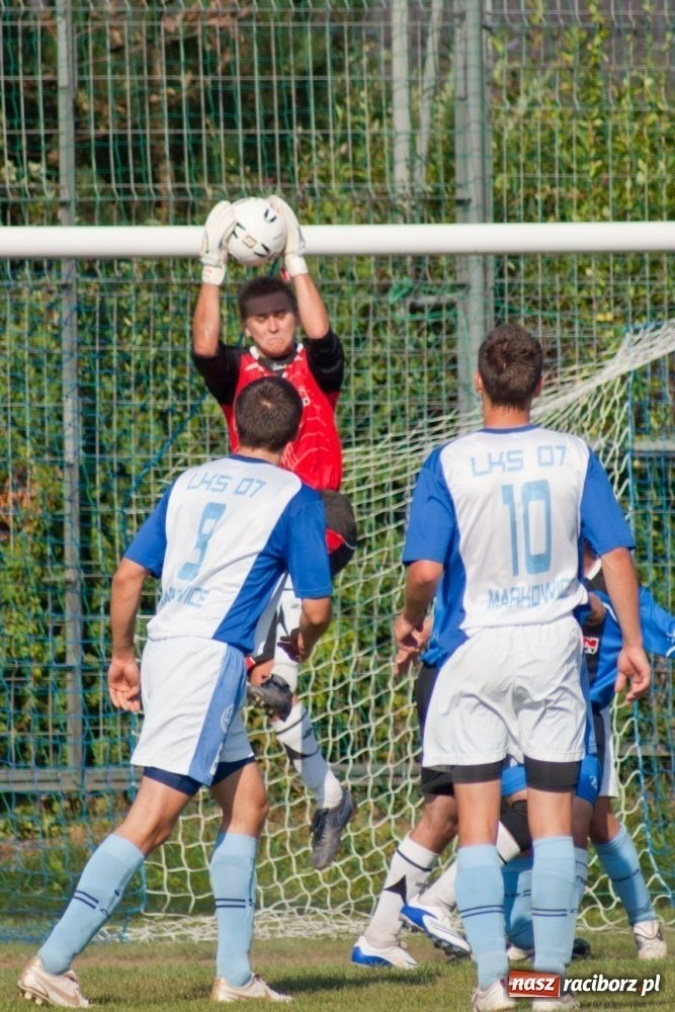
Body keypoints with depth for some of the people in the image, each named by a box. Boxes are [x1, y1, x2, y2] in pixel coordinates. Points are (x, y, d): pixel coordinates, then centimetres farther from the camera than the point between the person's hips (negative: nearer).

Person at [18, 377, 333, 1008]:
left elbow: (128, 574, 13)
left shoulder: (190, 483, 17)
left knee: (246, 801, 17)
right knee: (153, 816, -11)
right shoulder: (294, 498, 1)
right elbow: (316, 607, 0)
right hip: (213, 654, -7)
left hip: (165, 647, 7)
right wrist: (300, 645, 21)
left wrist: (122, 655, 23)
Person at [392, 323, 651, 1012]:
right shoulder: (574, 458, -1)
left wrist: (411, 623, 4)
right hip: (554, 646, 2)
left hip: (474, 650, -2)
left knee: (477, 825, 4)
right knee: (553, 822, 7)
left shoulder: (449, 465, -8)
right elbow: (615, 555, -1)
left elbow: (425, 570, -15)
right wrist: (631, 642, 7)